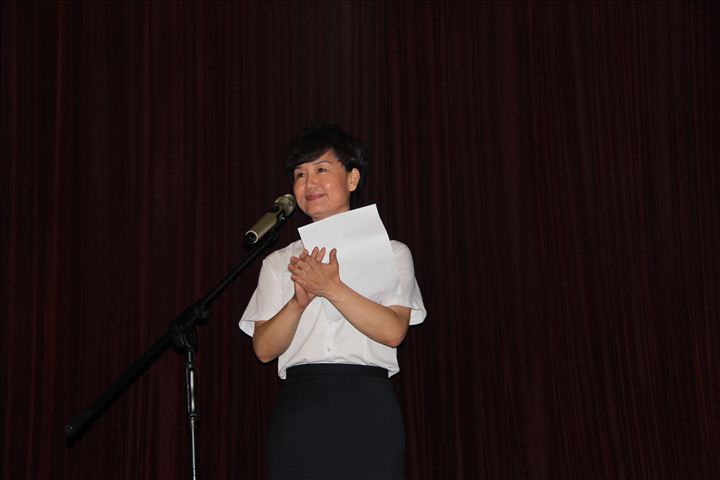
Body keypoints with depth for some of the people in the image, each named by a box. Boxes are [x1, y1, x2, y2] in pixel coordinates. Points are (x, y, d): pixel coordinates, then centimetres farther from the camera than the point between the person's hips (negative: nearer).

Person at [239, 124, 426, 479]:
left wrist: (331, 288, -14)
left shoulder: (390, 253, 10)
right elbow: (264, 349, 4)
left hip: (367, 409, -1)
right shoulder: (279, 263, 15)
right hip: (298, 407, 2)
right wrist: (299, 301, -13)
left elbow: (393, 330, -6)